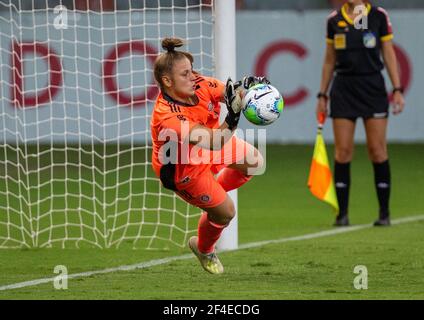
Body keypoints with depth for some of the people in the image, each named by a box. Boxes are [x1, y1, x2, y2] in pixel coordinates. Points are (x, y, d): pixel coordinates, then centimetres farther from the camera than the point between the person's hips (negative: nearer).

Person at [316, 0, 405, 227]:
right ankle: (342, 213, 3)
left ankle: (384, 212, 5)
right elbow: (329, 60, 13)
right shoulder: (334, 20, 7)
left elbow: (389, 55, 3)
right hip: (343, 87, 2)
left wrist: (397, 89, -4)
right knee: (342, 151, -2)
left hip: (372, 87, -2)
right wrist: (322, 95, 11)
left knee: (377, 150, -3)